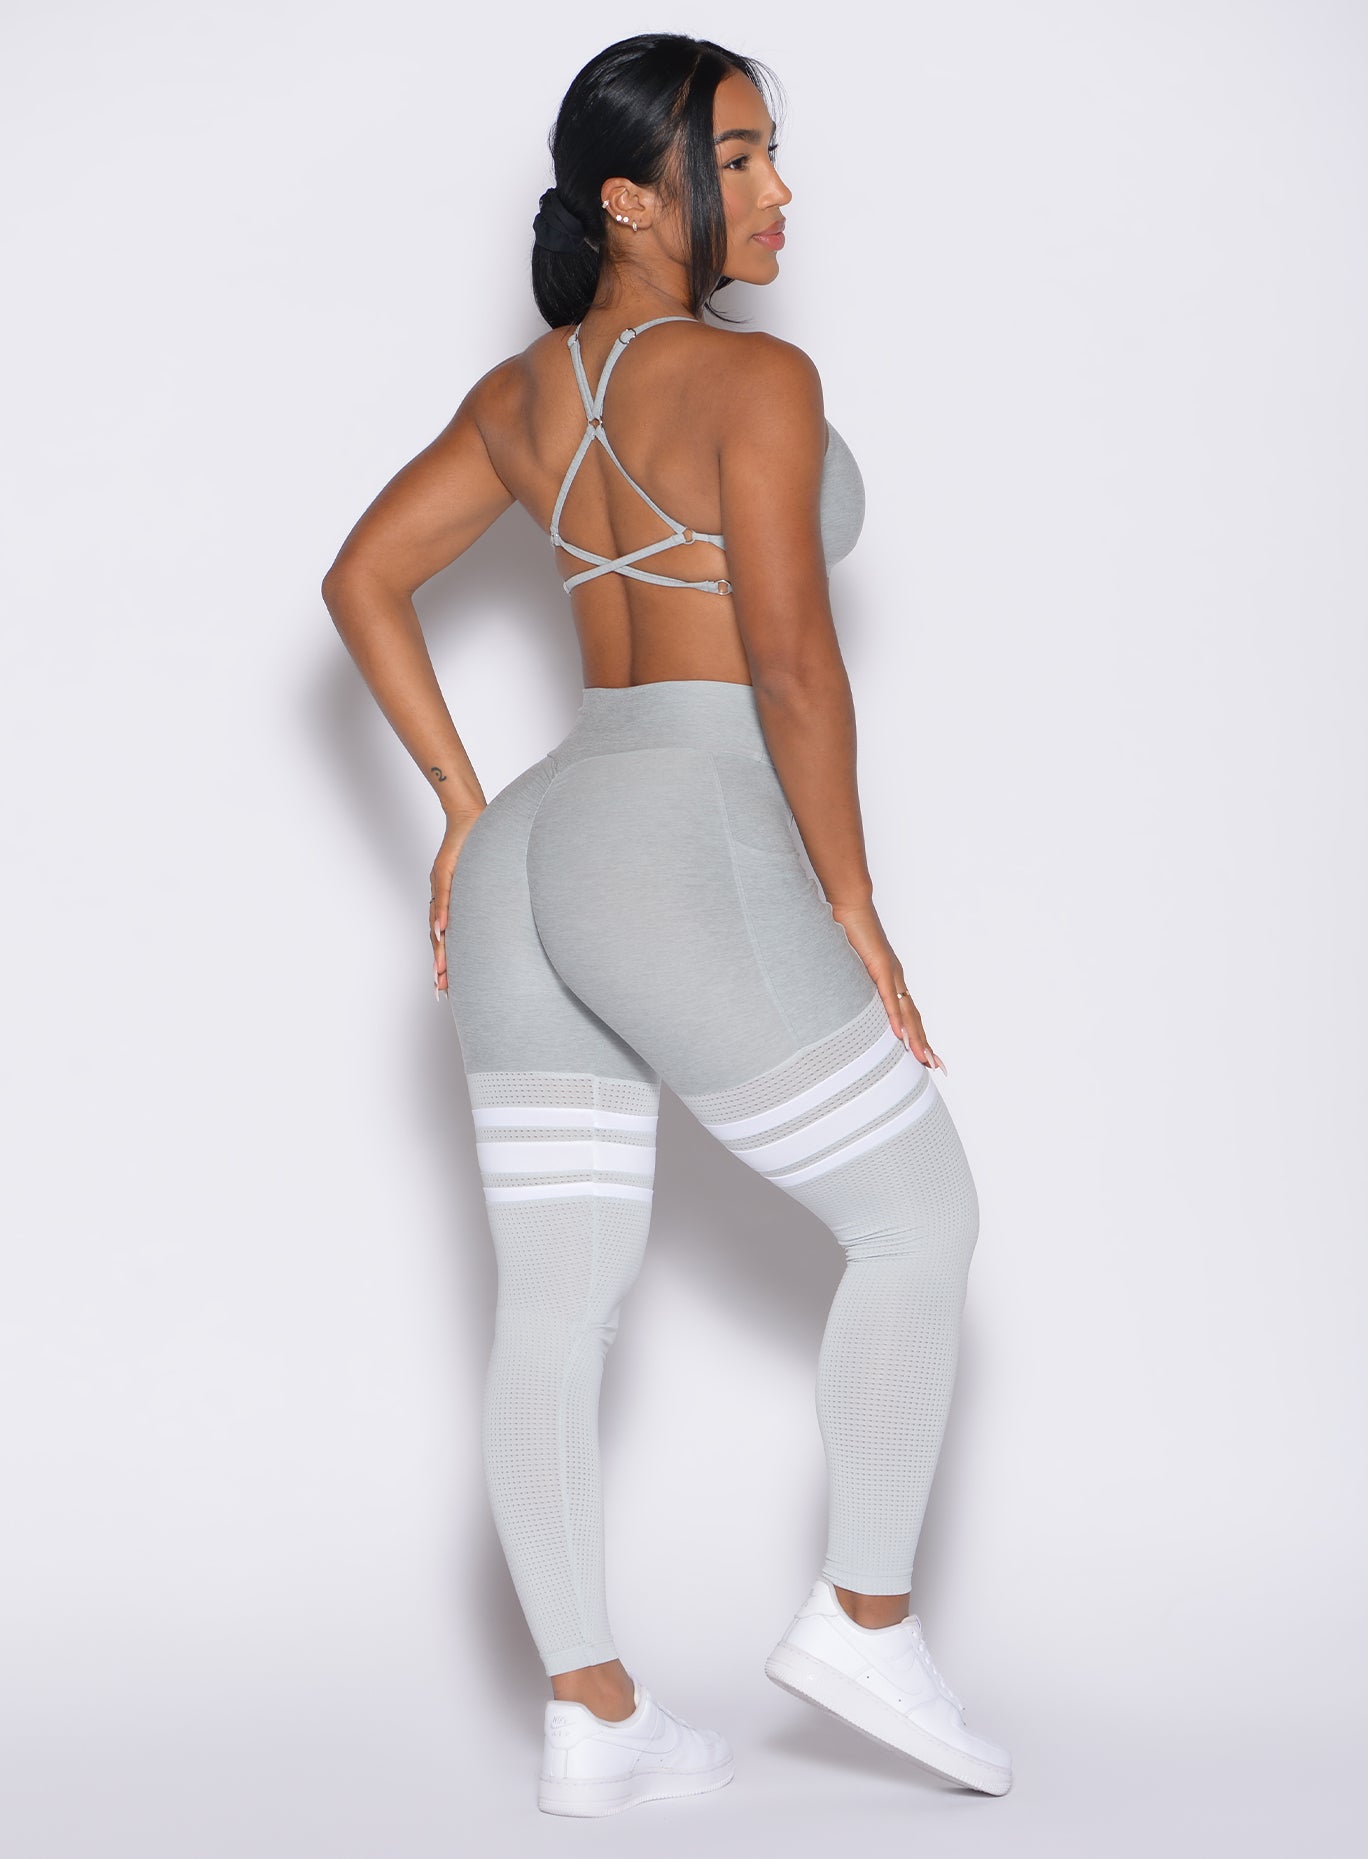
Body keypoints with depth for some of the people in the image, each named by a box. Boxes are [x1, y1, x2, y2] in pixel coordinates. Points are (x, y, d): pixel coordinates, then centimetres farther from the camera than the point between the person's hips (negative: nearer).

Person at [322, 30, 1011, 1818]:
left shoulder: (522, 391, 15)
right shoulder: (754, 379, -9)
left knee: (557, 1303, 8)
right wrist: (853, 904, -8)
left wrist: (463, 810, 17)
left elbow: (361, 580, 17)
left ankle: (589, 1716, 15)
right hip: (693, 861, -8)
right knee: (920, 1218, 8)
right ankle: (865, 1618, 14)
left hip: (532, 861, 8)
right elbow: (792, 664, -16)